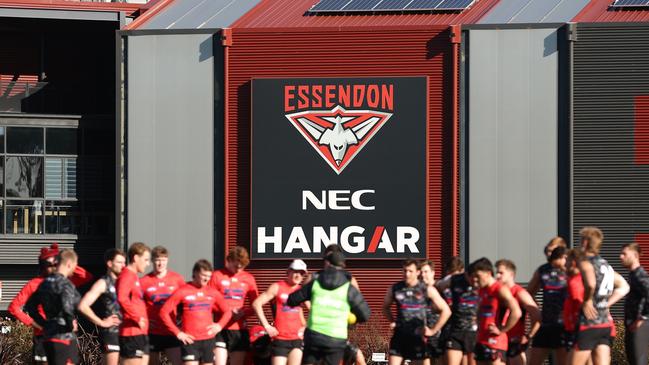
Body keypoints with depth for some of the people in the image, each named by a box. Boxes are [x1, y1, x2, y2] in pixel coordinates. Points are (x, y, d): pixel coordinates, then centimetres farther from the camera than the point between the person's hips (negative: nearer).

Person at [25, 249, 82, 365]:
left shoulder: (45, 283, 12)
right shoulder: (65, 284, -14)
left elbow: (30, 306, 18)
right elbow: (66, 306, -31)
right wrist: (71, 324, -15)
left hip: (48, 335, 8)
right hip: (64, 337, -8)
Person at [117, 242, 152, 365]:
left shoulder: (134, 276, 18)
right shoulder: (127, 276, -12)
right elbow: (122, 298, -29)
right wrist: (137, 318, -23)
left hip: (140, 333, 10)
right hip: (132, 333, -10)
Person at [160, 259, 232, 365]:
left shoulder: (213, 293, 8)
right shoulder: (183, 292, -4)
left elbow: (227, 311, 20)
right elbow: (164, 312, -5)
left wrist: (220, 325, 1)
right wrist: (177, 332, -7)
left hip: (208, 340, 4)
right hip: (190, 340, -4)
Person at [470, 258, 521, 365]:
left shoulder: (501, 290, -11)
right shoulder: (482, 291, 14)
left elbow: (516, 313, -22)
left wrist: (502, 330, -16)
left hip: (495, 342, -9)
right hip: (481, 341, 9)